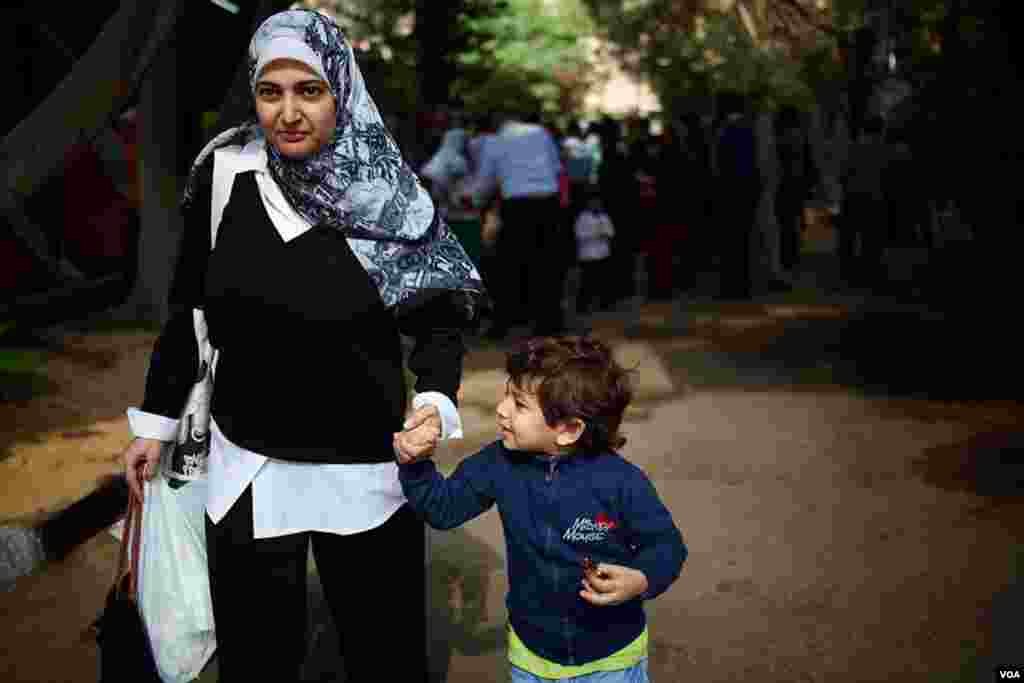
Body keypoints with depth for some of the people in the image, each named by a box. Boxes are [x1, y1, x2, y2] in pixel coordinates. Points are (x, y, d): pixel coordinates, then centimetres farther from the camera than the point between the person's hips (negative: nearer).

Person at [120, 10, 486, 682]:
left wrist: (435, 399, -22)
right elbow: (187, 307, 4)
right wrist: (155, 420, 8)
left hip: (365, 468, -1)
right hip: (246, 463, 2)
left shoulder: (391, 197, -10)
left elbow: (441, 318, -3)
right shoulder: (224, 173, -6)